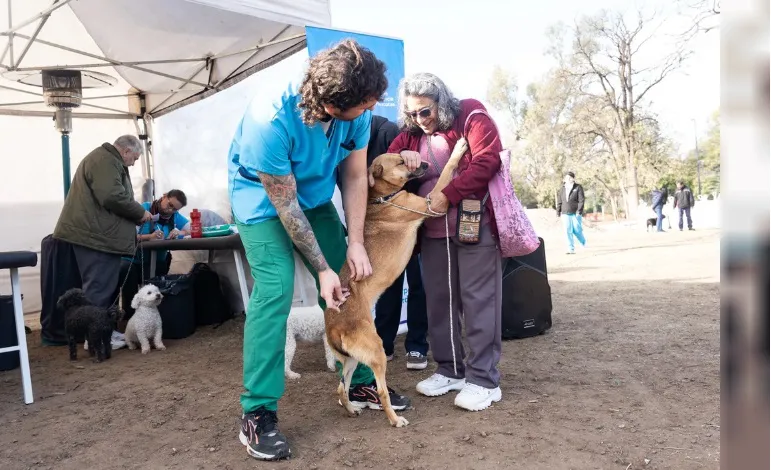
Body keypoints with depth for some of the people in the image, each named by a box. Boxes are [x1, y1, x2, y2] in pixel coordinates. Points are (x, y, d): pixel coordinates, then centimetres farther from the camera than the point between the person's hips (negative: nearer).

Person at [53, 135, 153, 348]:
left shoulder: (105, 159, 22)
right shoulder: (106, 161, -13)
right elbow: (113, 197, -24)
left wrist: (135, 214, 15)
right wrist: (140, 212, -11)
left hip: (98, 234, 11)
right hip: (96, 235, -11)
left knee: (105, 286, 14)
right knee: (99, 287, -6)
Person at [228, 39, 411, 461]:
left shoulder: (356, 112, -22)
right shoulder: (270, 122, -37)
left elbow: (355, 177, -11)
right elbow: (284, 205, -29)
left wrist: (356, 244, -18)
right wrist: (322, 270, -25)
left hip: (315, 196, 6)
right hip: (262, 197, -5)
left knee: (347, 287, 3)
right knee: (274, 292, -19)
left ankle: (360, 383, 18)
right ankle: (257, 414, -8)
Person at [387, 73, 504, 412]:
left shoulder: (472, 117, -2)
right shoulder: (410, 133, 15)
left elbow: (487, 161, -14)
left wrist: (447, 195, -19)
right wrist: (401, 157, -9)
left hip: (476, 224, -6)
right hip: (432, 231, 6)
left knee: (478, 299, -5)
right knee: (438, 300, 8)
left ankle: (484, 379, 3)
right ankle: (450, 370, 22)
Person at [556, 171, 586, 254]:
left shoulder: (578, 187, -1)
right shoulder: (562, 189, 11)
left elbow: (581, 200, -8)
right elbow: (559, 202, 14)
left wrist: (579, 211, -16)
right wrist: (558, 212, 9)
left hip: (575, 213, -3)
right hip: (565, 214, 3)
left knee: (577, 230, 0)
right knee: (568, 232, -2)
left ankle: (583, 243, 30)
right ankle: (571, 249, 3)